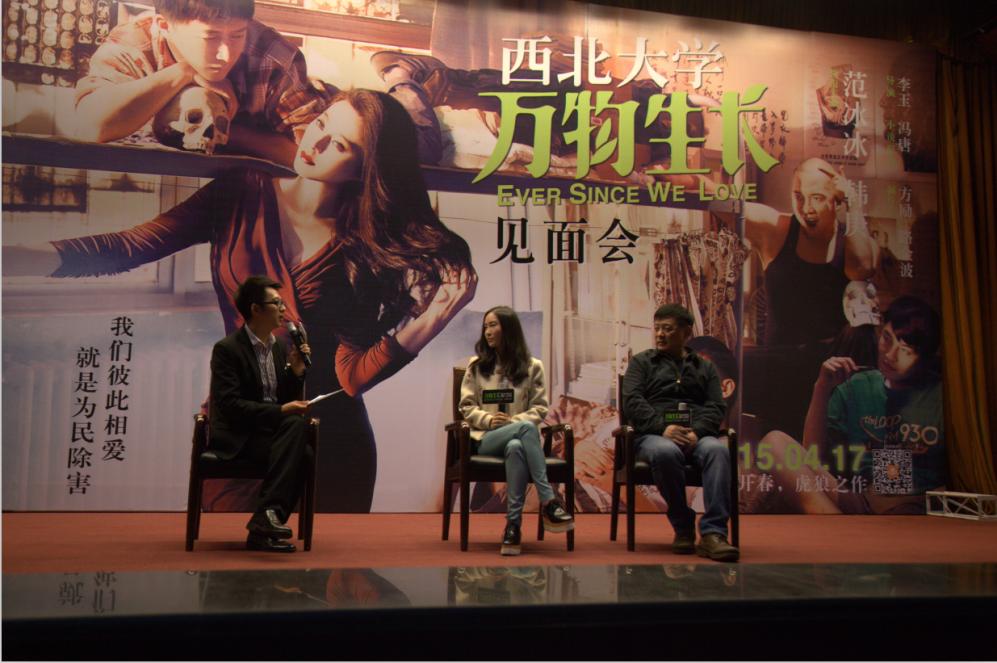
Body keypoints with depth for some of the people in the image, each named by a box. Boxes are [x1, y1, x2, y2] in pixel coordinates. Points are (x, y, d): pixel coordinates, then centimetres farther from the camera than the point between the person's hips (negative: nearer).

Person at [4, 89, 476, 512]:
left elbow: (351, 375, -14)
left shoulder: (366, 248, -7)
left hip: (328, 443, 0)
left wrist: (422, 326, -28)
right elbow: (132, 247, -11)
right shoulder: (243, 197, -4)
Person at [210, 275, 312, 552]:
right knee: (294, 425, -31)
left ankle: (262, 529, -23)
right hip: (236, 436, -6)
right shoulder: (227, 349, -8)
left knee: (303, 453, -27)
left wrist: (296, 371, -3)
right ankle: (268, 513, -30)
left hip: (274, 430, 6)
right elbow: (230, 405, -18)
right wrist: (280, 412, -25)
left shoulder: (280, 348, 13)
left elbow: (290, 402, 15)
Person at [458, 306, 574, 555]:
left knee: (516, 447, -40)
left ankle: (513, 524, -39)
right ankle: (548, 502, -40)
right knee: (526, 429, -36)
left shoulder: (532, 366, 12)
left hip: (519, 434, 1)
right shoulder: (476, 365, 15)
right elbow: (467, 406, 10)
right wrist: (488, 419, -11)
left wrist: (516, 421, -12)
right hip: (486, 438, -1)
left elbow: (540, 408, 7)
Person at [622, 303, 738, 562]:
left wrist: (697, 431, -12)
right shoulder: (642, 362, 19)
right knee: (666, 452, -38)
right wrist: (663, 427, -15)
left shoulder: (705, 367, 25)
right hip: (653, 434, -1)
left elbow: (717, 407, 10)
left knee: (717, 449, -34)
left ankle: (713, 533, -38)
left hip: (697, 435, 2)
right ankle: (683, 528, -20)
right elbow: (632, 402, 3)